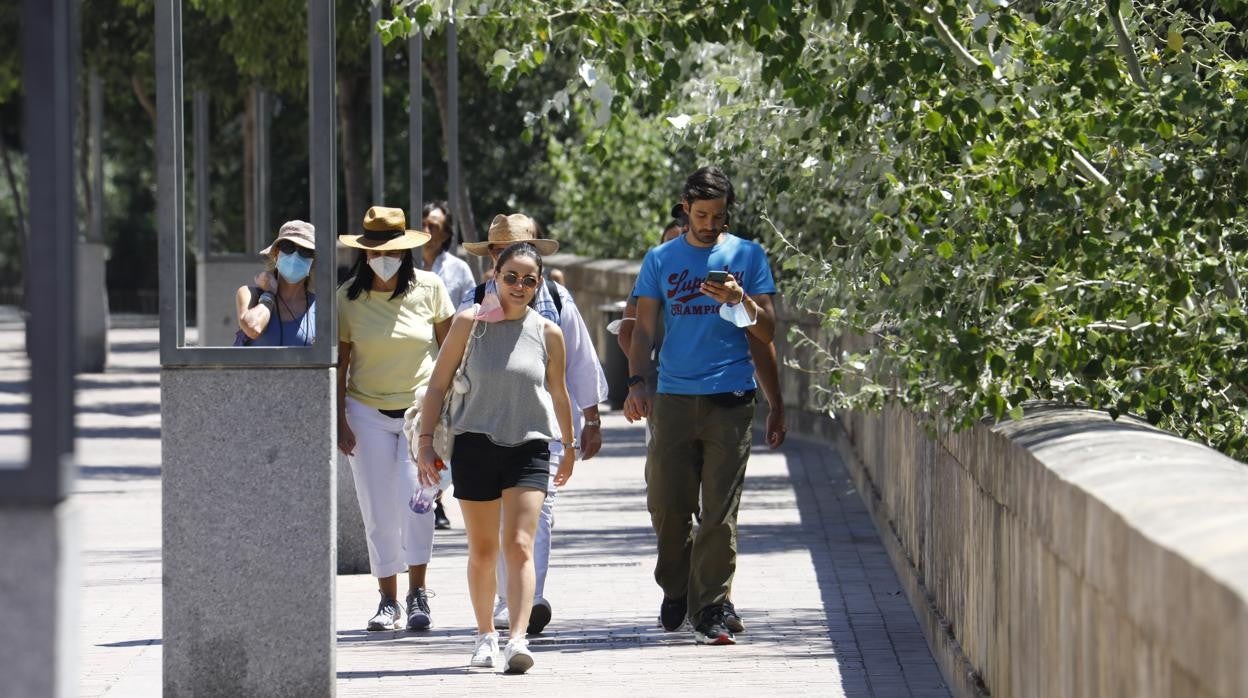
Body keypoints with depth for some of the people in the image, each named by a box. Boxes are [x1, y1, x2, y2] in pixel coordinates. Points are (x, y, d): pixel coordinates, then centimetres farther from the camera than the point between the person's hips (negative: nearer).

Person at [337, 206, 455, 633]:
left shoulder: (429, 289, -2)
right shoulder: (348, 298, -1)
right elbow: (338, 362, 4)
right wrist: (339, 420, -1)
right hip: (368, 412, 1)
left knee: (415, 492, -20)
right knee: (378, 509, 0)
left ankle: (418, 594, -11)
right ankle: (388, 600, 11)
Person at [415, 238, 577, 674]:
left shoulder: (548, 334, 2)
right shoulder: (470, 324, -2)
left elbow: (558, 393, 16)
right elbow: (439, 383, 3)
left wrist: (569, 446, 25)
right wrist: (426, 439, -3)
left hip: (528, 448, 0)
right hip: (476, 446, 0)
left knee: (519, 547, -14)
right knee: (482, 550, 11)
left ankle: (517, 639, -23)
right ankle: (485, 635, 27)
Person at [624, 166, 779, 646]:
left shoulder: (748, 256, 8)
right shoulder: (661, 260, 11)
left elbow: (766, 332, 6)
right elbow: (644, 328, 10)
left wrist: (740, 300, -13)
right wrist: (636, 382, -4)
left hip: (730, 398, -1)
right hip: (673, 398, 1)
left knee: (720, 512, -5)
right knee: (667, 504, 1)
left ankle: (709, 612, -2)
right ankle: (676, 589, 24)